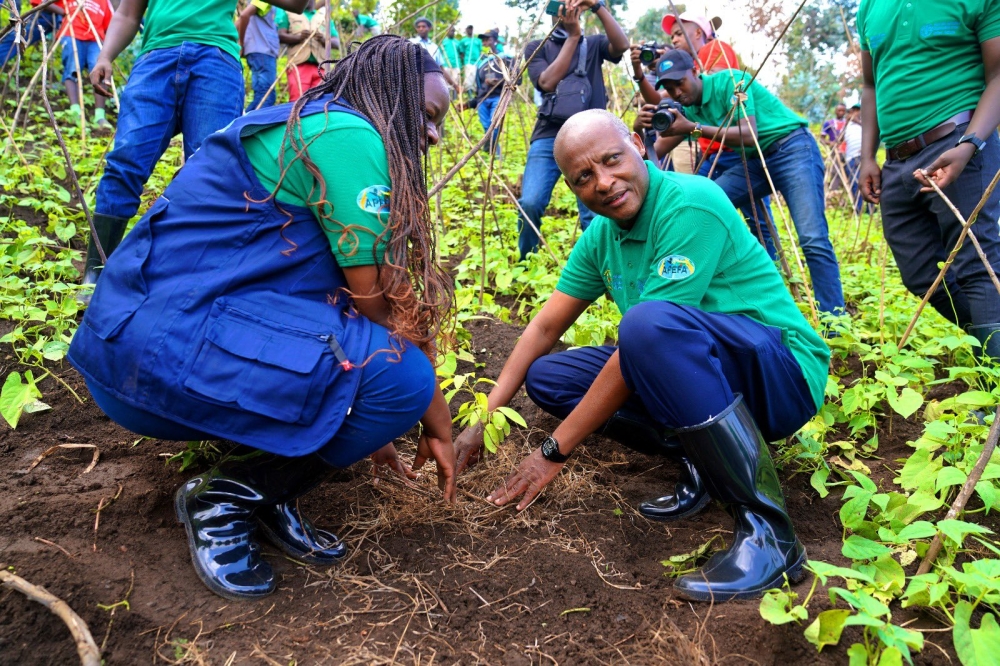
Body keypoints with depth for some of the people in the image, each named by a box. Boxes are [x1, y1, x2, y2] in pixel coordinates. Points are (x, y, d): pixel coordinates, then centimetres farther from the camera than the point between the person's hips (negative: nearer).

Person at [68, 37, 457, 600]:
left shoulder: (304, 130, 19)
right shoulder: (349, 134, -11)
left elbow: (358, 295, 19)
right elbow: (376, 301, -12)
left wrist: (363, 427, 21)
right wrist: (437, 417, 3)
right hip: (164, 346, -10)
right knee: (404, 379, -17)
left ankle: (265, 497, 9)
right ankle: (227, 496, 0)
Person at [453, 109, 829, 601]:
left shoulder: (692, 206, -21)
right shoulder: (601, 236, 4)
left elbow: (644, 338, -25)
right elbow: (544, 328, 8)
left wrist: (555, 450, -20)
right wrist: (484, 420, -1)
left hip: (783, 373, -8)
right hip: (697, 372, 8)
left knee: (652, 322, -37)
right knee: (546, 377, 3)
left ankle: (767, 530, -25)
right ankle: (701, 460, 0)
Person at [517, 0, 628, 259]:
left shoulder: (593, 44, 13)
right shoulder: (536, 48, 11)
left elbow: (622, 45, -8)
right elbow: (548, 82, -8)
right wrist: (572, 35, -9)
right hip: (549, 137, -1)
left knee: (593, 214, -5)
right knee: (530, 204, -15)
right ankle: (526, 262, 8)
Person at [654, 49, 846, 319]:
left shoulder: (728, 80, -14)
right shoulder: (688, 109, 6)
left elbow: (749, 134, -25)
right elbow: (655, 152, 2)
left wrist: (695, 128, -30)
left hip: (793, 148, -7)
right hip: (755, 160, 7)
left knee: (813, 239, -19)